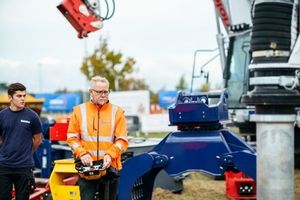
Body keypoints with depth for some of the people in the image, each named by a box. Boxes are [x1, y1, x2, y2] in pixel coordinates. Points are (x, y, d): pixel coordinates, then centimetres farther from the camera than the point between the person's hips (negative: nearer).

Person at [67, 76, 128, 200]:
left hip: (110, 167, 1)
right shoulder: (79, 110, 5)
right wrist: (82, 153, -12)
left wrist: (110, 154, -17)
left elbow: (122, 140, -1)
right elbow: (72, 137, 4)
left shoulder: (117, 112, 4)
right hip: (86, 167, -1)